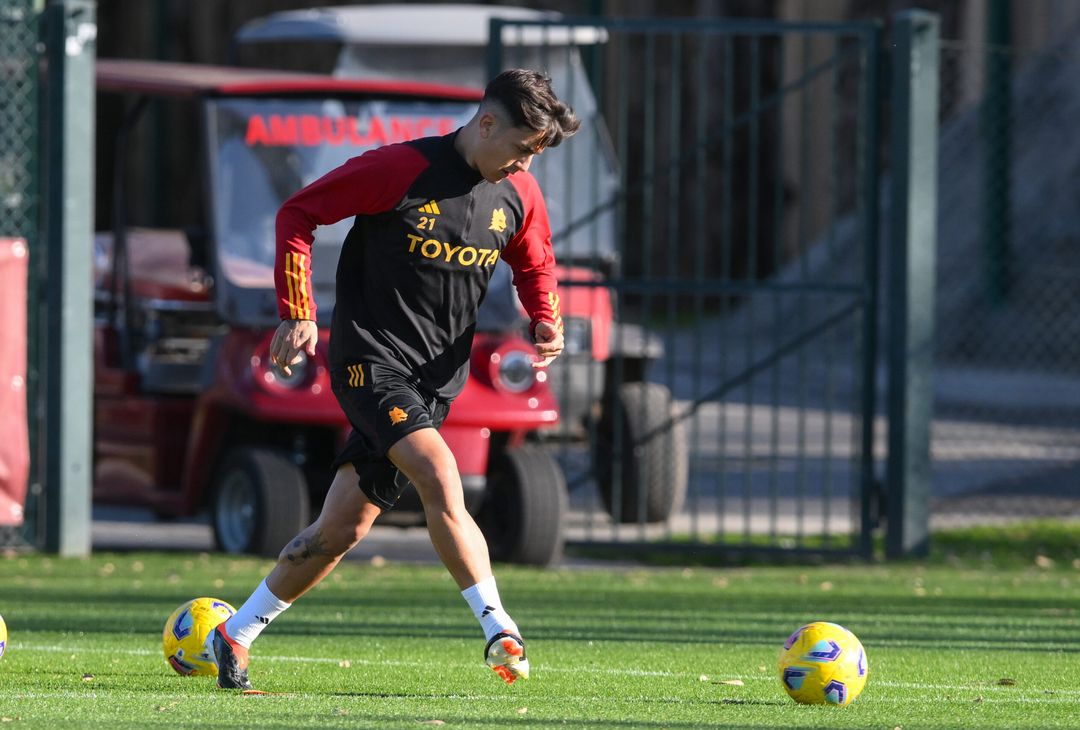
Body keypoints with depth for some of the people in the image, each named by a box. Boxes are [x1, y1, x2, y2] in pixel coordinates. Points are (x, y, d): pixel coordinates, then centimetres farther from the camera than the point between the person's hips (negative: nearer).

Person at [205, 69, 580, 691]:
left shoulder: (519, 194, 4)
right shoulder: (401, 170, -14)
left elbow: (535, 266, 23)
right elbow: (297, 214, -6)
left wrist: (547, 322, 2)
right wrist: (298, 313, -12)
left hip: (437, 377, 6)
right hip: (370, 357, -6)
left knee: (343, 529, 5)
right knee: (439, 476, -27)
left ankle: (233, 638, 19)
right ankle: (500, 633, -27)